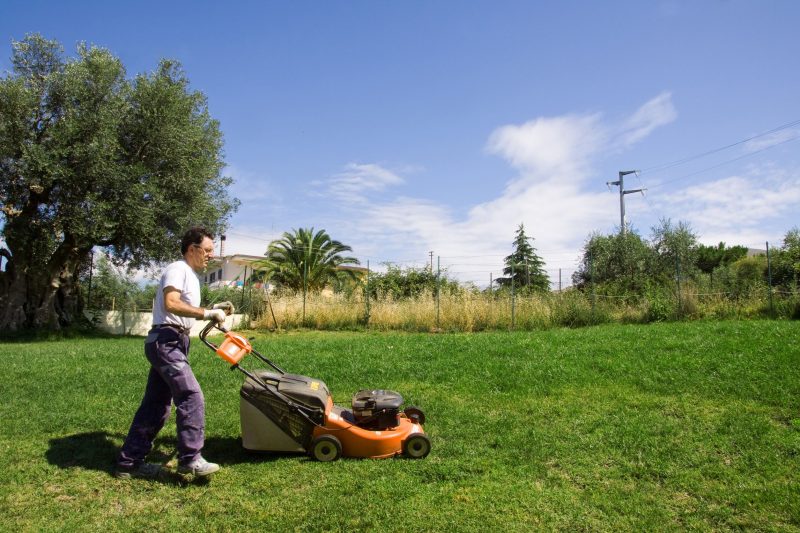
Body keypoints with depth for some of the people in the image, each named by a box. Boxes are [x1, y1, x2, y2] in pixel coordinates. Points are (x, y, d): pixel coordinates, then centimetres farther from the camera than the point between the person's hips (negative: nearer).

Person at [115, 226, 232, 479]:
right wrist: (207, 313, -23)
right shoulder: (178, 269, -9)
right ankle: (190, 458, -10)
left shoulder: (191, 276, 23)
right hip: (166, 341, -11)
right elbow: (170, 304, -24)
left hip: (173, 344, 11)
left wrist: (213, 309, 17)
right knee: (191, 396, -14)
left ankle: (129, 462, 20)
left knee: (156, 404, 12)